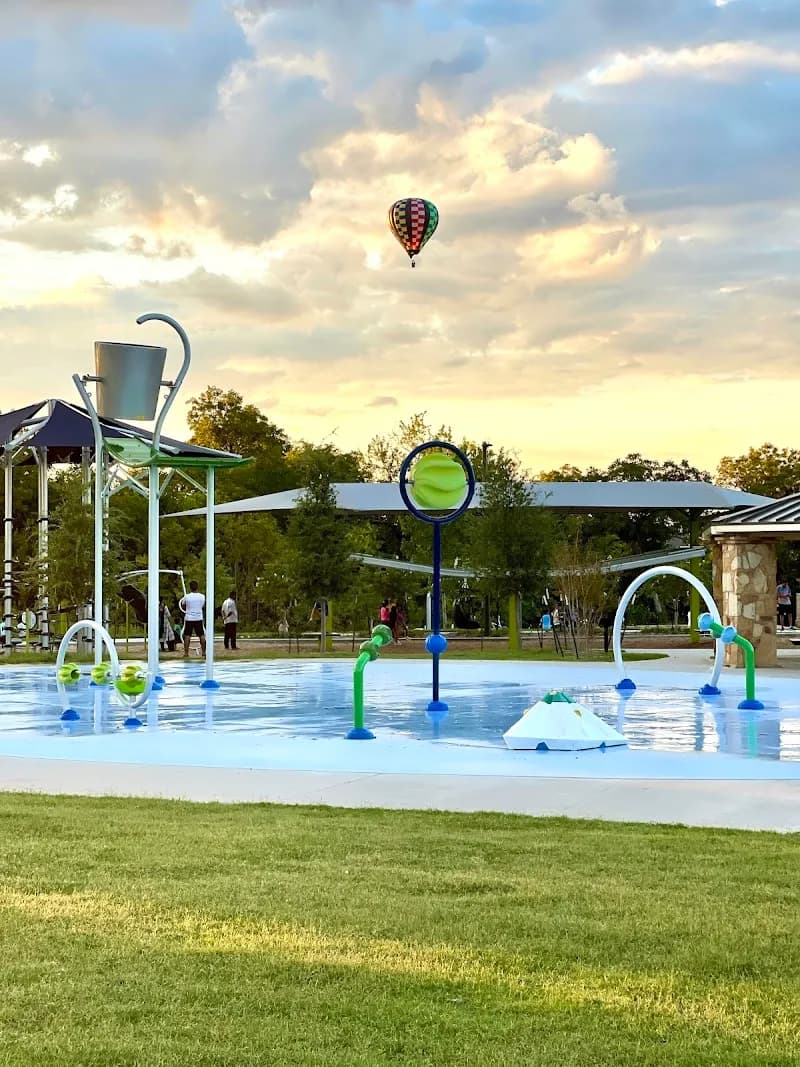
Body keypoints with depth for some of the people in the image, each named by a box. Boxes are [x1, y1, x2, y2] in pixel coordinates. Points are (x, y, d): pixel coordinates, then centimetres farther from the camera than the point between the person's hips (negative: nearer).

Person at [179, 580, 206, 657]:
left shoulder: (187, 596, -9)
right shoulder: (202, 596, -3)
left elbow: (182, 606, 5)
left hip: (189, 618, -2)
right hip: (199, 618, 2)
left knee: (187, 636, 3)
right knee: (202, 635, 9)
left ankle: (186, 652, 0)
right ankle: (203, 652, 9)